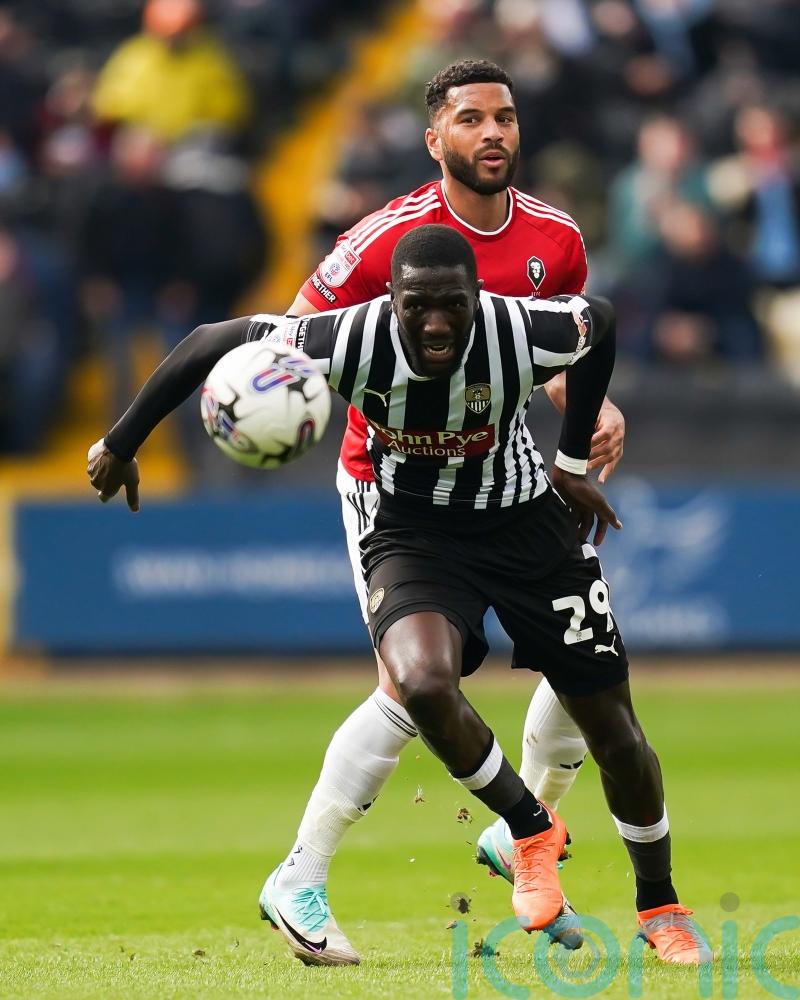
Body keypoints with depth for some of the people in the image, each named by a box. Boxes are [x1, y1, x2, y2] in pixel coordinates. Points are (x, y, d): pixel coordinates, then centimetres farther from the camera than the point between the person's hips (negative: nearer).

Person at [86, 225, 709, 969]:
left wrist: (573, 463, 6)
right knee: (423, 684, -31)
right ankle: (532, 831, -3)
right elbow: (212, 343, -14)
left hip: (527, 525, 1)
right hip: (414, 535, -1)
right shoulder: (352, 343, -27)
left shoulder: (525, 334, -26)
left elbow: (600, 320, -2)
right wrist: (122, 443, -8)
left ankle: (660, 909, 31)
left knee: (613, 732, 5)